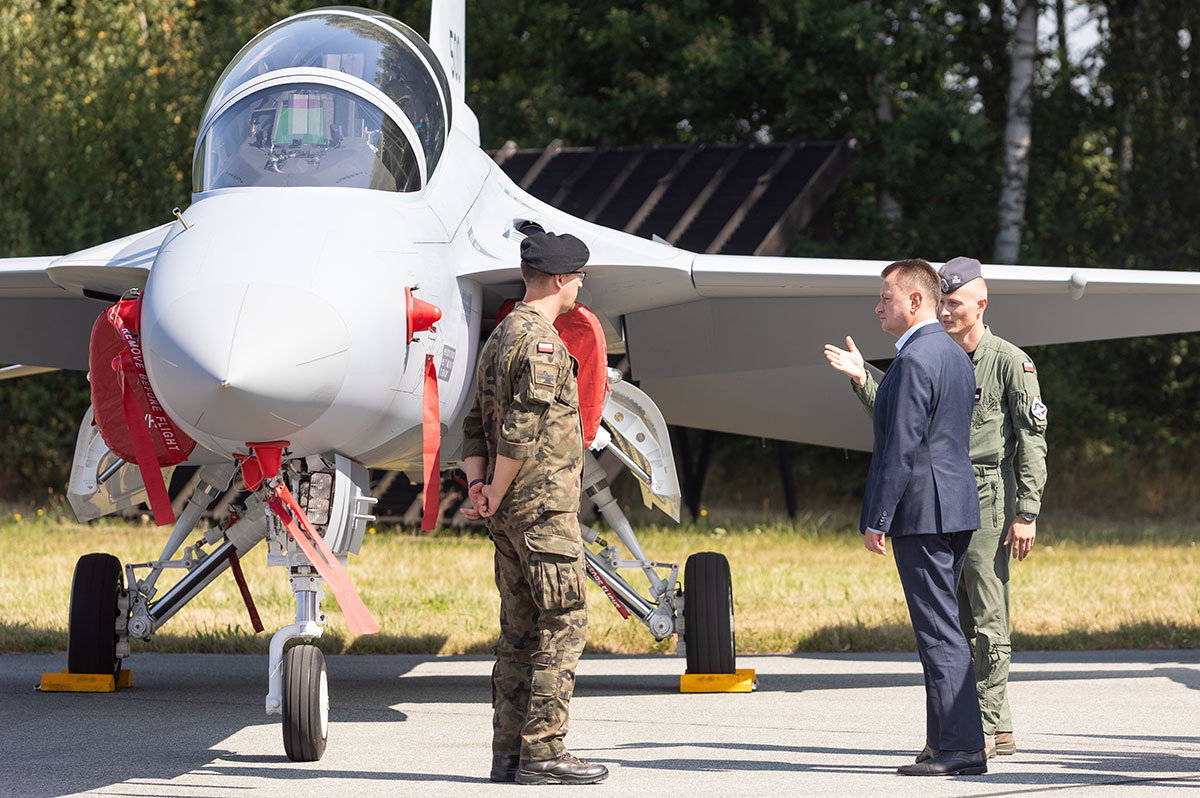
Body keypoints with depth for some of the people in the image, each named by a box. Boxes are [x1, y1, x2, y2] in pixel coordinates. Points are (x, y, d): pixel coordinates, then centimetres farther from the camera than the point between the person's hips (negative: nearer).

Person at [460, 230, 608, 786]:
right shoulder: (541, 342, -15)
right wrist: (496, 496, -12)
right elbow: (521, 431, -21)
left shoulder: (501, 336, 17)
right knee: (562, 626, -7)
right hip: (545, 506, -10)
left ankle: (509, 753, 11)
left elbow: (476, 424, 18)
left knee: (520, 631, 11)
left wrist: (477, 482, 6)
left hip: (511, 512, 10)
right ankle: (542, 753, -9)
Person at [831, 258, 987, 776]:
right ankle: (947, 739, 13)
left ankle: (961, 747, -9)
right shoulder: (956, 357, 16)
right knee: (941, 630, 12)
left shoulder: (913, 363, -15)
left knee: (939, 631, -8)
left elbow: (900, 448, -18)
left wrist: (876, 520, -16)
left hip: (921, 512, -10)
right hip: (957, 506, 10)